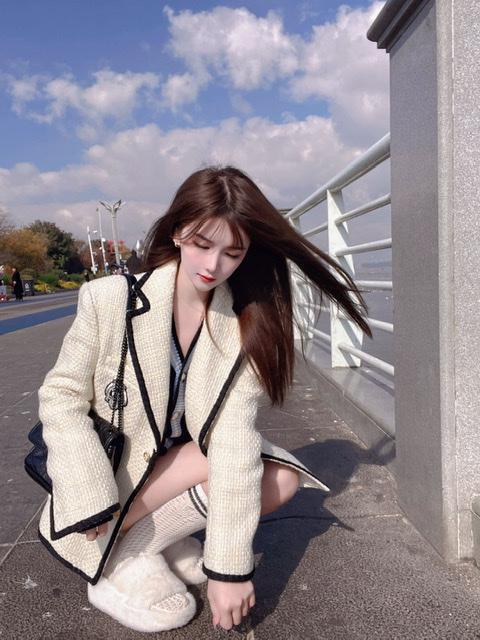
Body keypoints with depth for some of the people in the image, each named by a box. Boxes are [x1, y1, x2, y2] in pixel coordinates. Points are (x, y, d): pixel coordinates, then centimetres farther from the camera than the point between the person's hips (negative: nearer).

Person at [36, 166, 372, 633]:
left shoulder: (246, 325, -14)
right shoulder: (112, 299, -19)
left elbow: (234, 433, -23)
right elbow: (61, 397, -13)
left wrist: (228, 563, -26)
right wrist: (92, 501, -22)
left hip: (183, 467, 3)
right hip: (113, 476, -2)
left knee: (280, 481, -18)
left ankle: (158, 537, -5)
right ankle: (116, 560, -10)